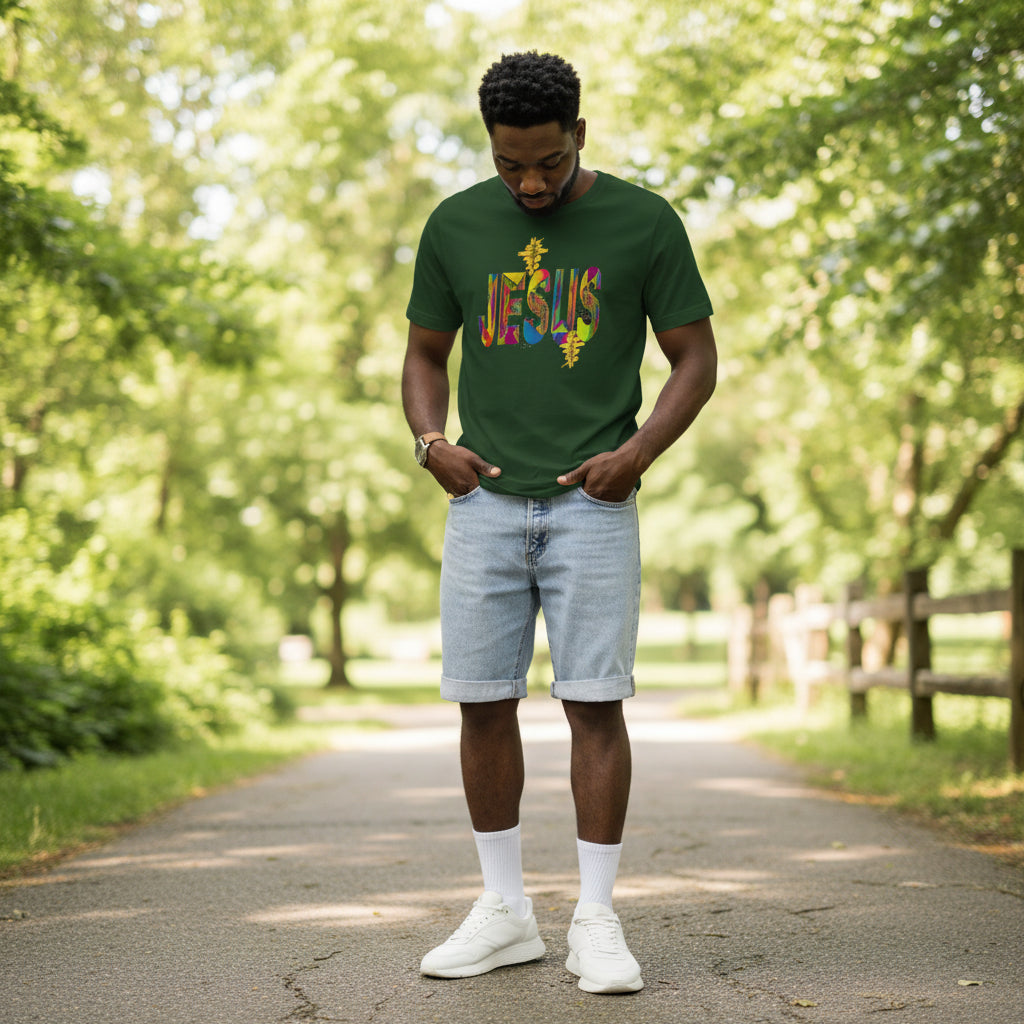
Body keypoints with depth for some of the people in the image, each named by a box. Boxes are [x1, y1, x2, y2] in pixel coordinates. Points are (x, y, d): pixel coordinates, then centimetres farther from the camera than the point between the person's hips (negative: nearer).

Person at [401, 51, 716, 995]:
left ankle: (597, 922, 5)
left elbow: (696, 357, 4)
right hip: (486, 502, 3)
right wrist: (431, 443, -3)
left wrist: (639, 450, -11)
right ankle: (505, 912, 15)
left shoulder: (644, 223, 1)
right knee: (483, 700, 3)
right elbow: (425, 357, 16)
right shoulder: (455, 227, 8)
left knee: (595, 700, -5)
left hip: (592, 504, -2)